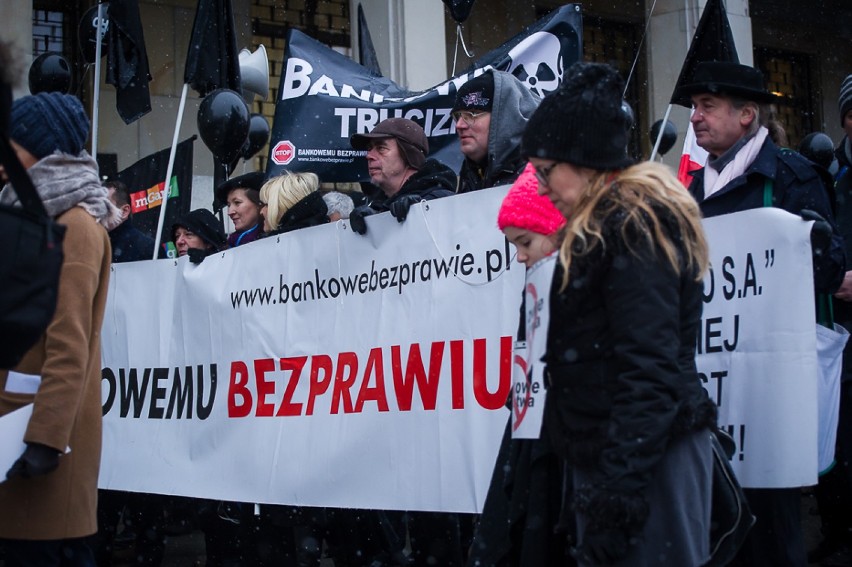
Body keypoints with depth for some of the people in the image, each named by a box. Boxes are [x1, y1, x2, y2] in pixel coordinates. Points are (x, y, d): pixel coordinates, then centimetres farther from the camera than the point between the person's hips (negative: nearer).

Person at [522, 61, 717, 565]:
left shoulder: (633, 225, -12)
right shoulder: (606, 227, 18)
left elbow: (649, 372, -20)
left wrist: (616, 498, -23)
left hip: (644, 459, -10)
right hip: (608, 450, 10)